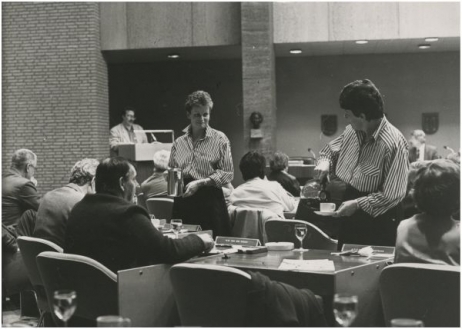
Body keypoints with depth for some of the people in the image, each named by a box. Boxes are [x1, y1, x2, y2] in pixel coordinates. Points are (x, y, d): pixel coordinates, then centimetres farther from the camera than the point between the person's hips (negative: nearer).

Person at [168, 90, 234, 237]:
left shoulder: (219, 139, 0)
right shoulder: (179, 142, 11)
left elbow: (227, 174, -5)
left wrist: (199, 183, -14)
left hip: (210, 199, -3)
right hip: (183, 201, 3)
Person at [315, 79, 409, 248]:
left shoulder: (394, 143, -23)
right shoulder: (352, 131, -3)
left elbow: (392, 195, -23)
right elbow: (331, 149, 17)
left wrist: (357, 204, -22)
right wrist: (324, 162, -5)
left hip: (377, 220, -7)